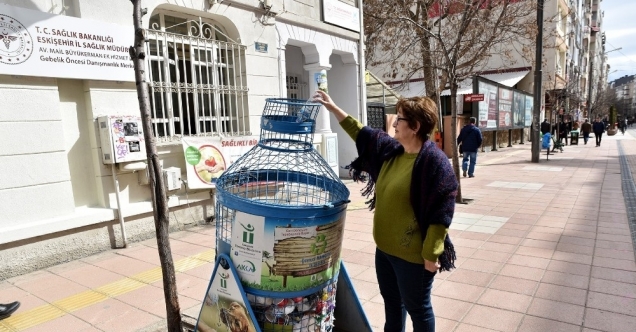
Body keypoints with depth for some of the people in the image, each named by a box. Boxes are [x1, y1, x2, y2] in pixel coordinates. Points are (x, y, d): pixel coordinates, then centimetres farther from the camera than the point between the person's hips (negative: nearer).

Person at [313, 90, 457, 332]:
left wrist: (431, 255, -20)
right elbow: (361, 133, 15)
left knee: (417, 308, 13)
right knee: (391, 301, 25)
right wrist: (332, 107, 15)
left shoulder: (434, 161, -21)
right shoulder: (391, 150, 3)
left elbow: (440, 213, -21)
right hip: (385, 247, 8)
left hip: (413, 255, -8)